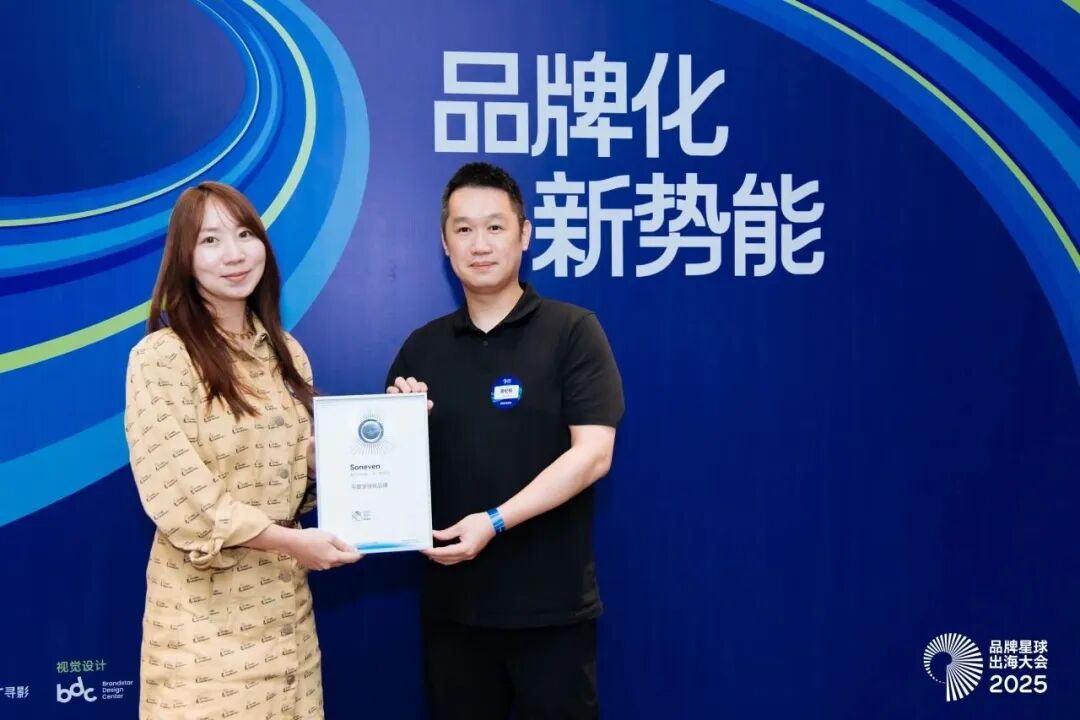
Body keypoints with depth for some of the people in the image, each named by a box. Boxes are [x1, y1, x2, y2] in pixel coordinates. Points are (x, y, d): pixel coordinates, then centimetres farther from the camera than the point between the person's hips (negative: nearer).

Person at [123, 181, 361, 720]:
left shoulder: (285, 353, 9)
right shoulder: (160, 358, -11)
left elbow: (309, 468, 8)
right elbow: (177, 494, -16)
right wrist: (291, 540, -15)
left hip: (284, 594, 6)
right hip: (205, 600, -5)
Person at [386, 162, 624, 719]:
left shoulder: (572, 331, -5)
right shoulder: (422, 347, 8)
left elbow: (593, 454, -13)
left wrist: (495, 521, -20)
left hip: (551, 605, -3)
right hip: (451, 603, 4)